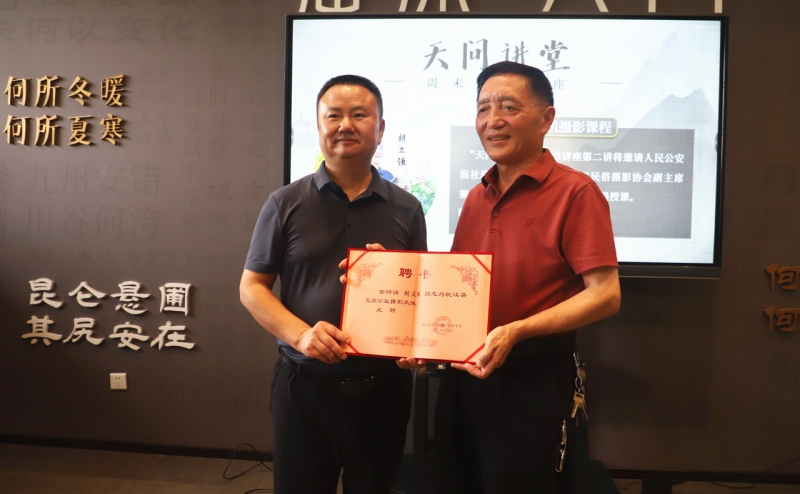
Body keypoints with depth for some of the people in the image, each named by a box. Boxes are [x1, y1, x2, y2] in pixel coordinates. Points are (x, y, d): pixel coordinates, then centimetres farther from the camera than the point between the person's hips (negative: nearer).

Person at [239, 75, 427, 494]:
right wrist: (300, 334, -17)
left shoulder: (406, 209, 3)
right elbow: (252, 286, 0)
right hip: (303, 384, -1)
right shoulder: (286, 203, -1)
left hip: (382, 385, 1)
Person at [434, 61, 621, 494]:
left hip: (536, 380, -6)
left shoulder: (575, 191, -12)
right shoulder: (475, 197, 10)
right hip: (465, 376, 7)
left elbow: (605, 296, -17)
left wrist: (516, 332, -25)